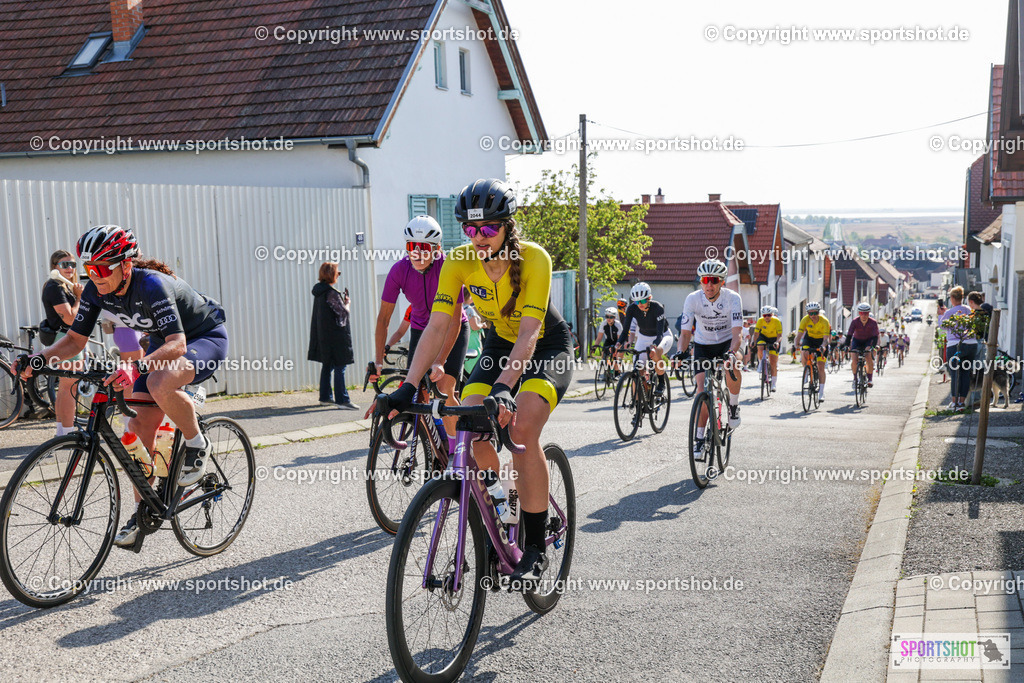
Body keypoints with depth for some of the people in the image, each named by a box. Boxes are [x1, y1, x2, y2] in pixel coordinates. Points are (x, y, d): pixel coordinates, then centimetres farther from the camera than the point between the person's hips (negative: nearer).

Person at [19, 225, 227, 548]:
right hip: (163, 342, 7)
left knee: (159, 384, -37)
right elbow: (75, 340, -4)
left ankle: (197, 444, -10)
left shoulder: (151, 285, -33)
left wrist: (135, 367, -56)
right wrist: (40, 358, -23)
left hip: (205, 339, -7)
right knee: (142, 424, -4)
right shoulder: (96, 291, -12)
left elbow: (177, 344, -42)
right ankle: (143, 511, 9)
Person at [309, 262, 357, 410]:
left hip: (322, 335, 9)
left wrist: (343, 300, 11)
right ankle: (342, 400, -8)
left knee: (327, 366, 16)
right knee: (339, 368, -7)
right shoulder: (331, 293, -18)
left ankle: (325, 396, 23)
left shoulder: (319, 291, 11)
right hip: (335, 335, -9)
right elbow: (343, 312, -15)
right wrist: (347, 302, 3)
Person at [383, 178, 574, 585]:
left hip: (548, 347, -4)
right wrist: (408, 387, -36)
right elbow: (437, 327, -24)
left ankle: (535, 548, -14)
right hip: (500, 344, 4)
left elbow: (529, 333, -39)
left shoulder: (533, 259, -30)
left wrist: (503, 388, -54)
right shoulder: (459, 262, -18)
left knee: (522, 430, -28)